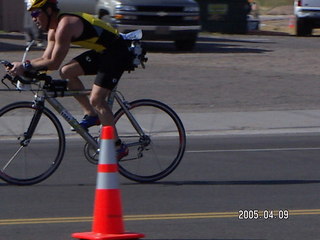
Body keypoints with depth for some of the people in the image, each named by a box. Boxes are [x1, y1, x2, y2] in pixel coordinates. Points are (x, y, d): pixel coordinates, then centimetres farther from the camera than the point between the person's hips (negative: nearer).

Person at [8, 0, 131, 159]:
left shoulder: (65, 25, -23)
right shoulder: (54, 29, 10)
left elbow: (54, 63, -25)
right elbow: (46, 59, 8)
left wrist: (25, 66, -21)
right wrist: (21, 66, -5)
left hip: (117, 53, -10)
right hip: (102, 52, 10)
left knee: (96, 99, -16)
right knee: (67, 72, 7)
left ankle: (118, 147, -10)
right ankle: (91, 114, 13)